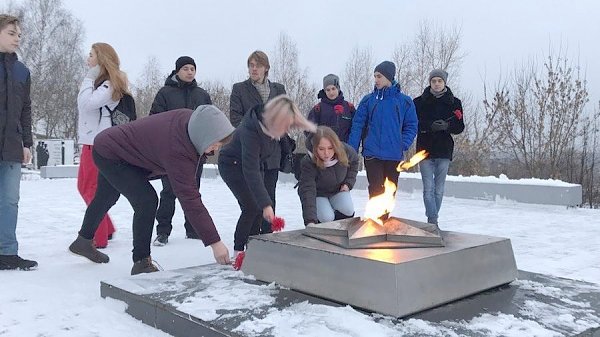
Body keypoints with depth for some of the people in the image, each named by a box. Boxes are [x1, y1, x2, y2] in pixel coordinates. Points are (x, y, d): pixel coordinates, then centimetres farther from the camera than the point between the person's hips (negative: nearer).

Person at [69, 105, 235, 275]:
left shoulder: (192, 118, -20)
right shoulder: (177, 151, -42)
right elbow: (189, 199, -43)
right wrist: (214, 242, -43)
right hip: (108, 154, -10)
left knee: (106, 199, 28)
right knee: (147, 200, -23)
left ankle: (84, 241, 53)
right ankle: (141, 262, -8)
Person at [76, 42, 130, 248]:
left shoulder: (111, 84, -13)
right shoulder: (99, 82, 17)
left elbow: (86, 102, -23)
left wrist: (89, 77, -14)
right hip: (90, 141, 10)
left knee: (92, 189, -5)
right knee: (84, 186, 15)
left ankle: (99, 238, 3)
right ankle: (107, 229, 24)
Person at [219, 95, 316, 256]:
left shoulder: (272, 125, -17)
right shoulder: (250, 131, -38)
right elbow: (251, 172, -41)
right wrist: (266, 204, -44)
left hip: (255, 162, 7)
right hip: (232, 164, -7)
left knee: (259, 206, 1)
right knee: (251, 207, -16)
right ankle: (238, 251, -4)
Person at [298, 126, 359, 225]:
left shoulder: (346, 151, -23)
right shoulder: (308, 163, -35)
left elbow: (354, 162, 4)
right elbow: (307, 191, -42)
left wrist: (348, 183, -7)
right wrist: (310, 221, -52)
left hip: (339, 190, 3)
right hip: (318, 194, -3)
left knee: (348, 211, -23)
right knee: (327, 218, -26)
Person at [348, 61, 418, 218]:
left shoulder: (404, 101, 2)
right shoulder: (368, 100, 3)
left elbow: (411, 126, 5)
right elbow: (357, 125, 1)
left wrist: (403, 145, -9)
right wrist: (351, 151, -6)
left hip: (394, 155, 1)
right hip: (372, 154, -1)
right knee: (376, 189, -8)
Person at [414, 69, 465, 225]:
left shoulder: (454, 102, 6)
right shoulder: (420, 102, 4)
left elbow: (459, 127, 3)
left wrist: (447, 126, -17)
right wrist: (430, 126, -20)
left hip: (444, 150, 2)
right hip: (425, 150, -1)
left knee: (439, 189, 9)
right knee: (428, 188, -6)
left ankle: (432, 219, 21)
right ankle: (433, 221, -6)